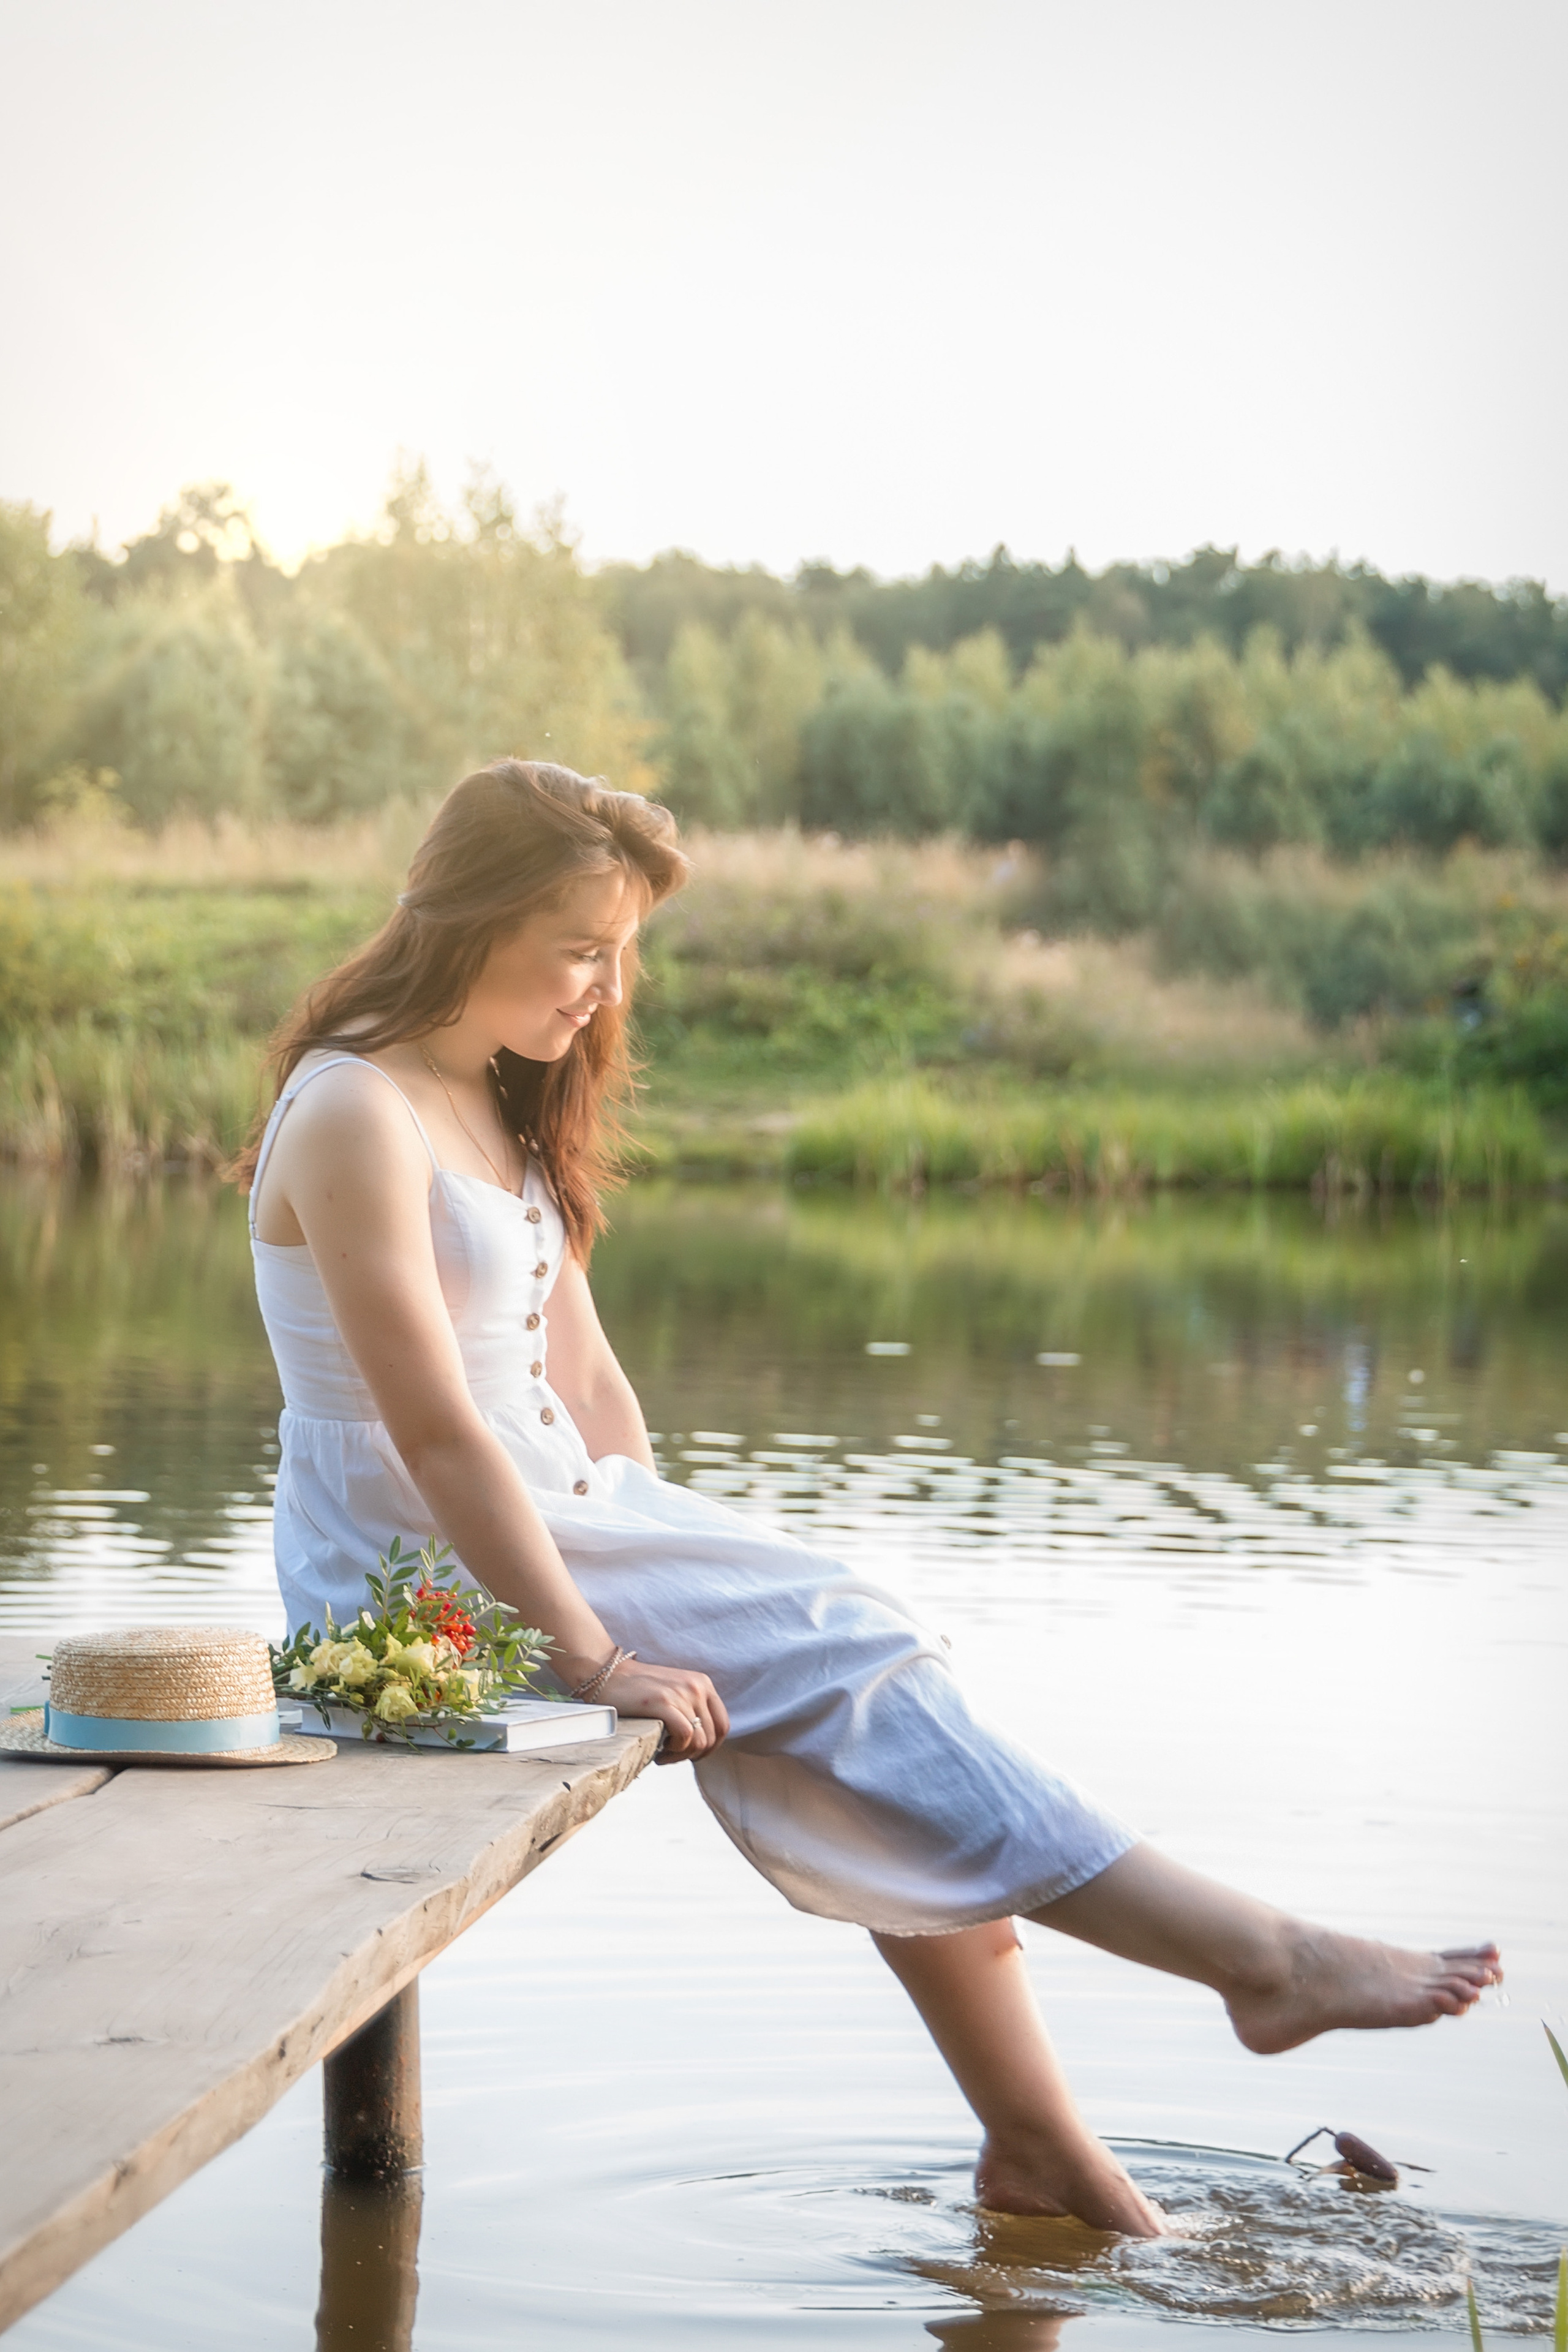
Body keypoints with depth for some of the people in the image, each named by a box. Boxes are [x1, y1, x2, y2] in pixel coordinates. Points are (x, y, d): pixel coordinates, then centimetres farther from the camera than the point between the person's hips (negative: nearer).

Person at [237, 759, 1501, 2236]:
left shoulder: (498, 1106, 14)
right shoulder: (358, 1118, -17)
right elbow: (434, 1432, -23)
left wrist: (677, 1561, 3)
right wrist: (592, 1653, -23)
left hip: (552, 1518, 9)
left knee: (846, 1668, -7)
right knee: (836, 1670, -18)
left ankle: (1036, 2141, -4)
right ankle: (1258, 1958, -16)